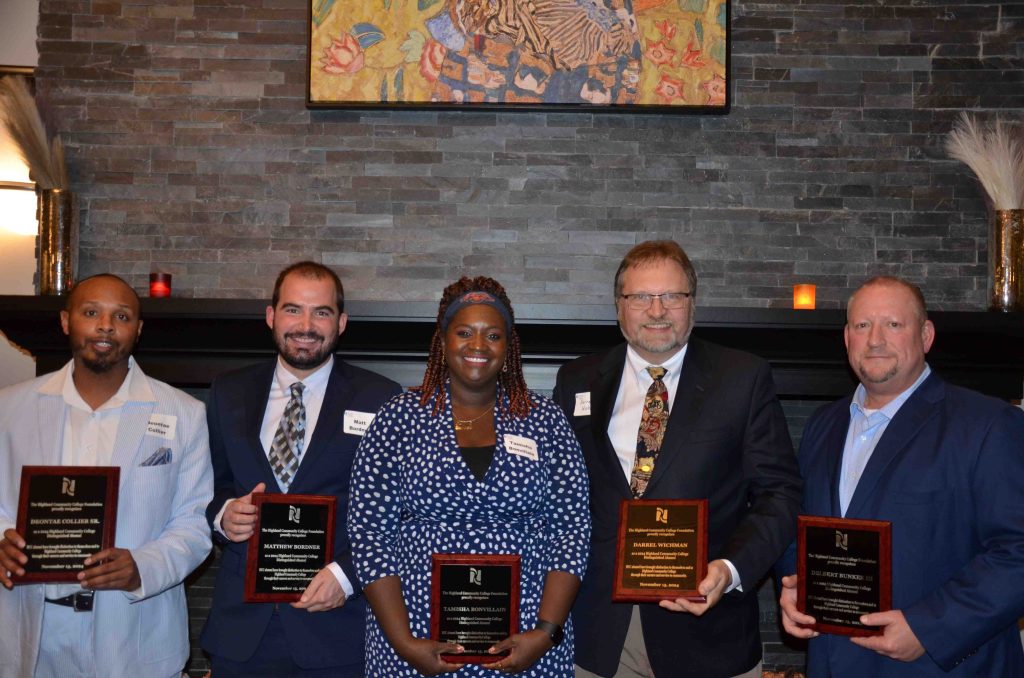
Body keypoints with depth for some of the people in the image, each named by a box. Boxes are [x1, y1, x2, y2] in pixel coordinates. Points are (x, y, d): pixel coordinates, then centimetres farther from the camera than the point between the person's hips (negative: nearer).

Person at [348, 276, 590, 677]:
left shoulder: (545, 421, 1)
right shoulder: (398, 419, -1)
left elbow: (572, 528, 0)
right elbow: (369, 532, -3)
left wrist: (548, 631, -10)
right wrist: (403, 642, -10)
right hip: (419, 636, 0)